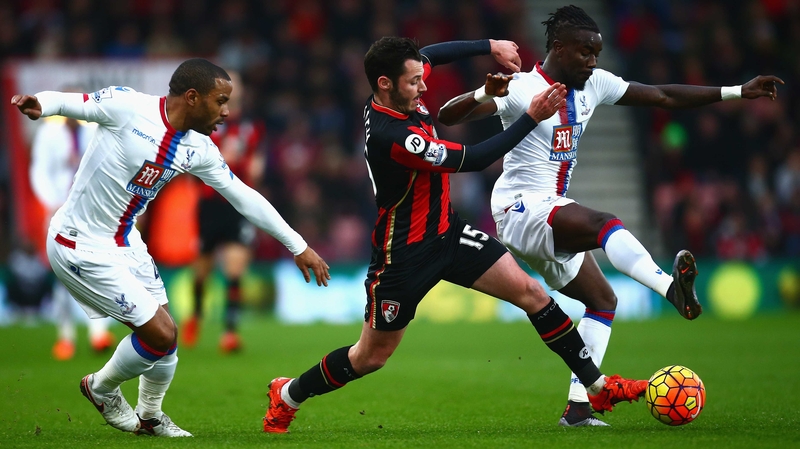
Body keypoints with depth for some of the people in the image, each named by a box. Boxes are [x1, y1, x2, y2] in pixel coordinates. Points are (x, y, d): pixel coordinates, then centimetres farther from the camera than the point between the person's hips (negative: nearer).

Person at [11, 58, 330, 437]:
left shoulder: (198, 150, 0)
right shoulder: (126, 107, -20)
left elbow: (244, 197, 6)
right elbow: (70, 102, -16)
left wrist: (298, 246, 9)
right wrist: (38, 104, -41)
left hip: (125, 242, 8)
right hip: (82, 247, -8)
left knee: (162, 336, 11)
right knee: (161, 335, -8)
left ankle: (150, 417, 38)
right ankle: (101, 388, 20)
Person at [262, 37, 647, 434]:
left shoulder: (397, 95, -7)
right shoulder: (390, 136, -32)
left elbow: (432, 54, 16)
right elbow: (472, 160, -27)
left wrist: (490, 46, 5)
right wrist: (532, 118, -25)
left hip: (448, 232, 8)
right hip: (404, 252, -8)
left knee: (530, 292, -2)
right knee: (371, 357, 6)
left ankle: (598, 386, 5)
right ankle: (287, 396, 29)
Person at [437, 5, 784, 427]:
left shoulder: (593, 84, 8)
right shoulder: (522, 90, -13)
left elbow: (663, 96, 12)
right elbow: (446, 116, -22)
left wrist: (737, 92, 8)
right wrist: (486, 94, -43)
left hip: (551, 215, 10)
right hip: (521, 208, -10)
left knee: (603, 300, 9)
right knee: (604, 224, -34)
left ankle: (578, 406, 8)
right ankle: (672, 286, -59)